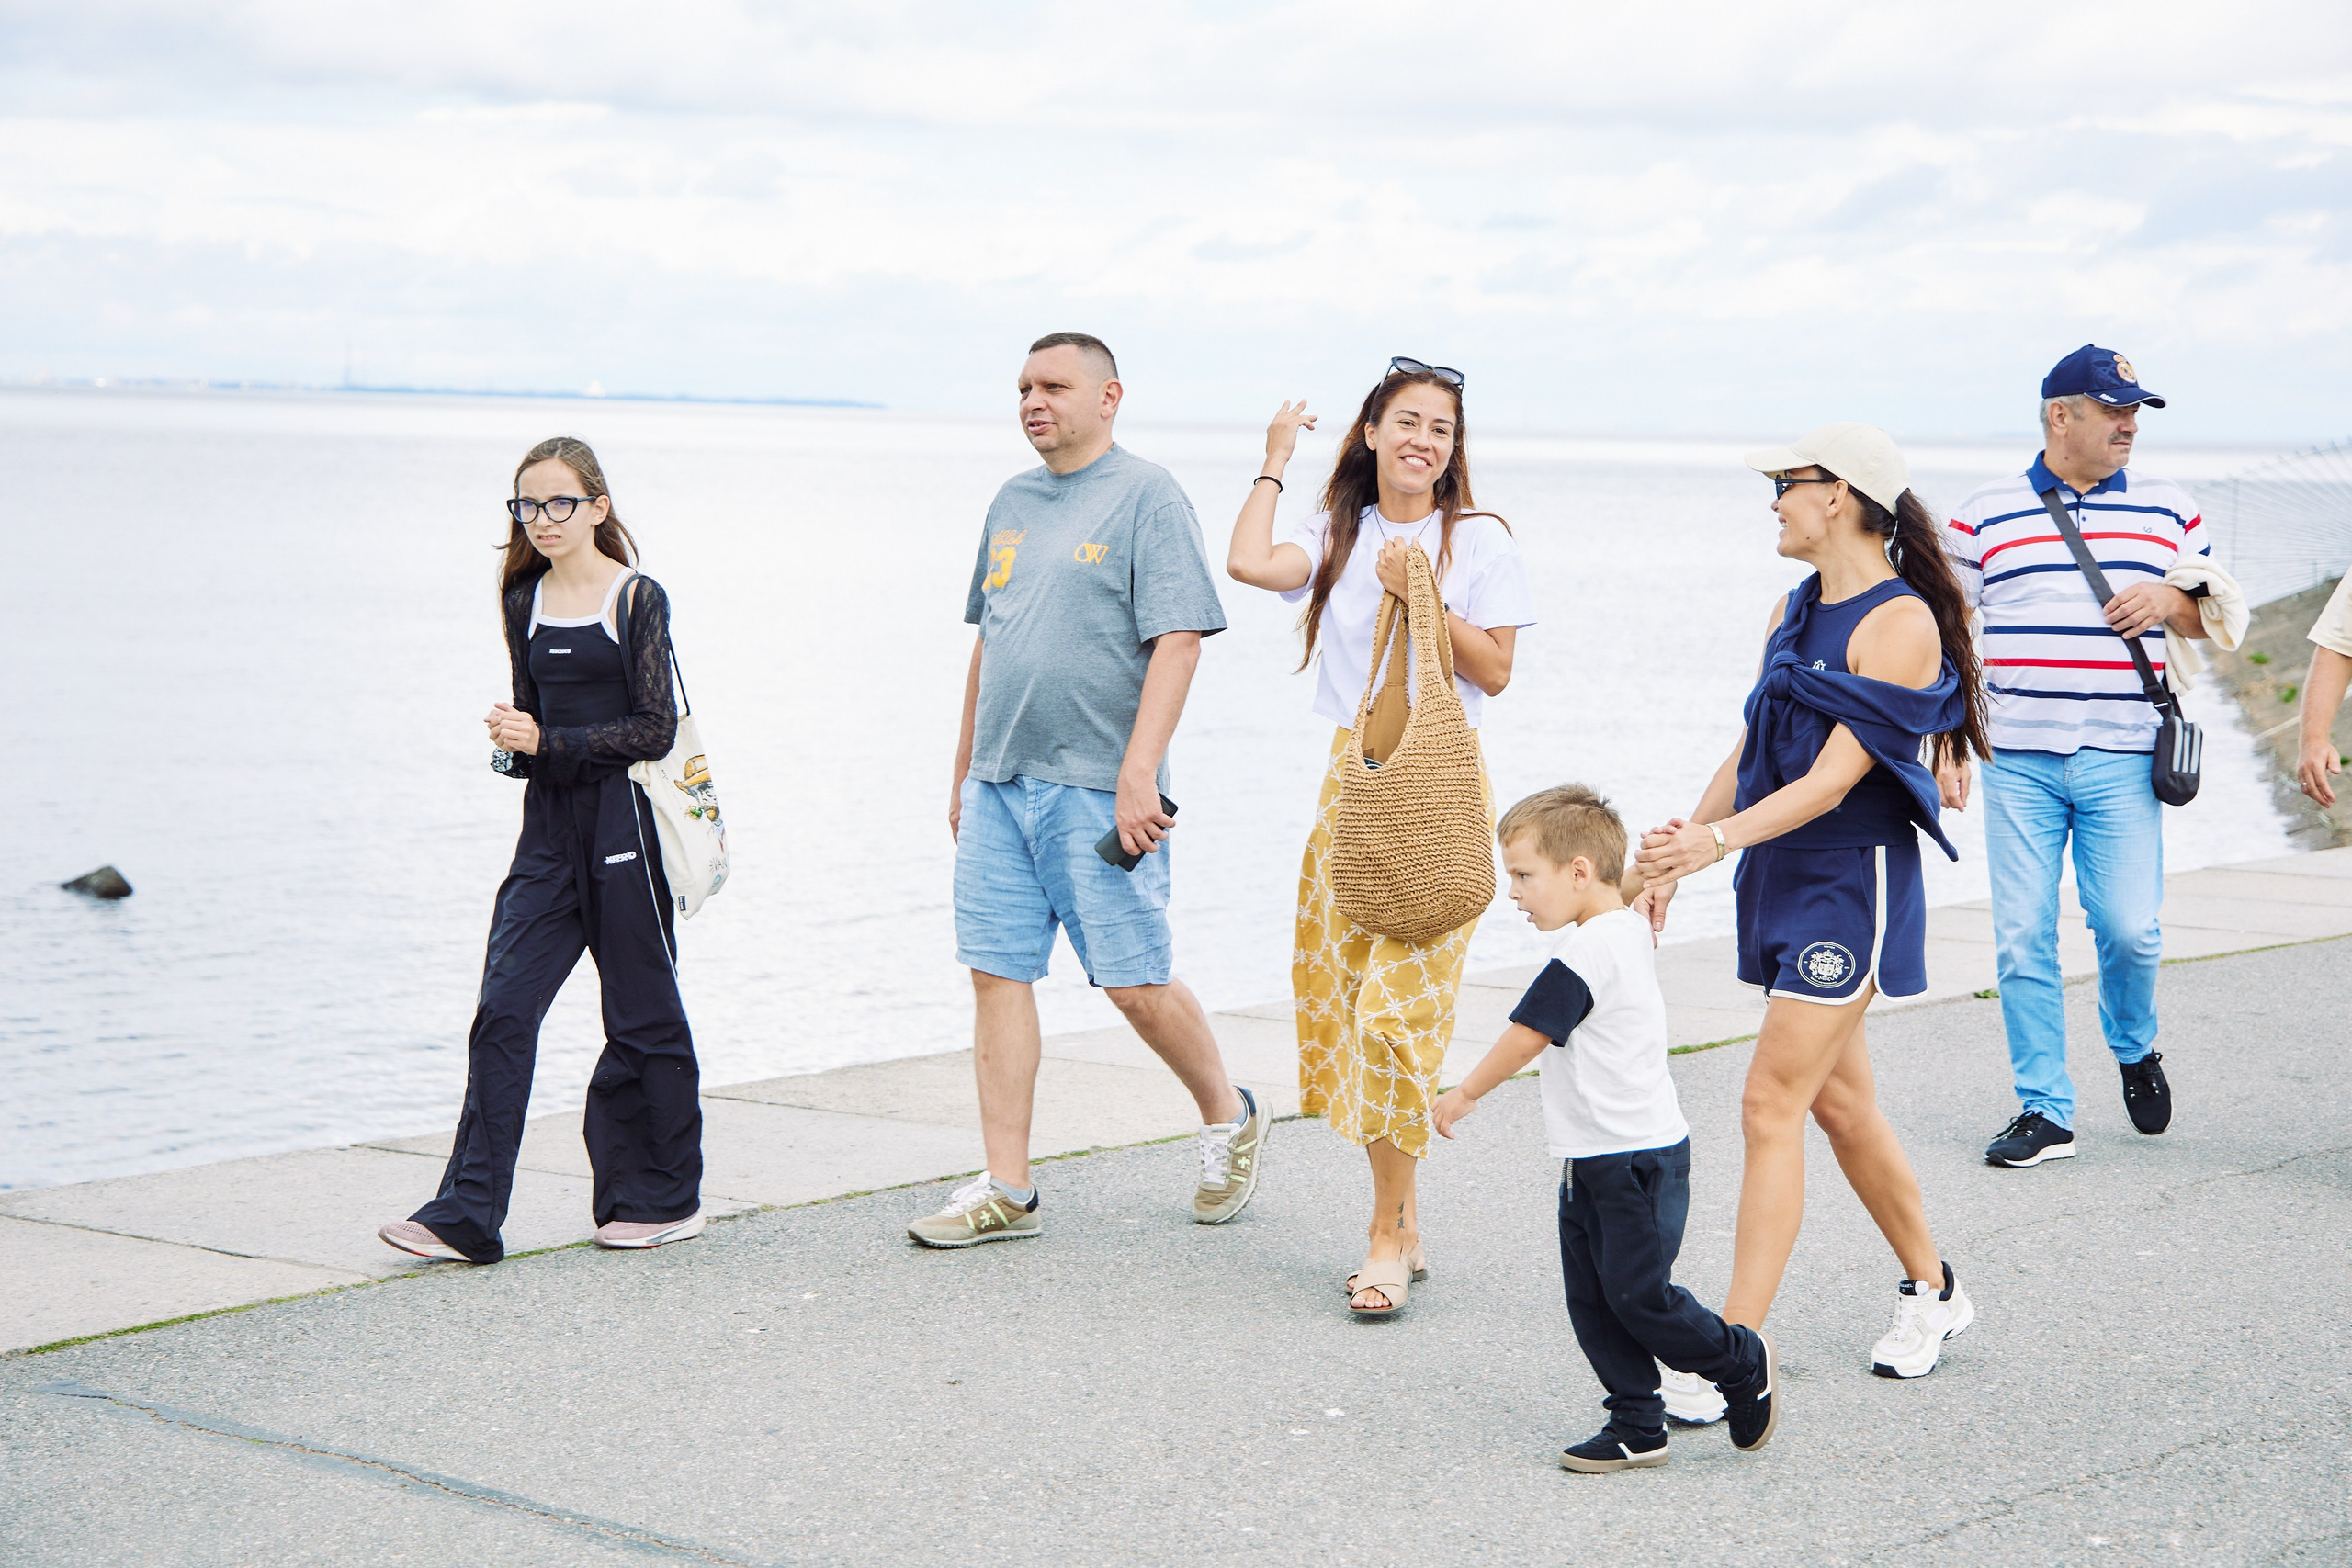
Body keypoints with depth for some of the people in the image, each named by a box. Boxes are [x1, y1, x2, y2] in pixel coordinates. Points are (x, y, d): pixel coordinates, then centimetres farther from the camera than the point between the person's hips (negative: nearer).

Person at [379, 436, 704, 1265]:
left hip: (622, 818, -5)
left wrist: (549, 744, -15)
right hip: (549, 823, 5)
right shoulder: (526, 602, 11)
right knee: (504, 1009, -4)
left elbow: (655, 729, -11)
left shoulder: (637, 598, -6)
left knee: (641, 1014, 4)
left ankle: (665, 1198, 19)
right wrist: (513, 742, -2)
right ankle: (467, 1215, -6)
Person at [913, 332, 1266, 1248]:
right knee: (997, 973, 3)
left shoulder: (1145, 498, -6)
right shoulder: (1012, 503, 17)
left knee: (1136, 984, -4)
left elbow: (1177, 641, -14)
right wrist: (964, 769, 22)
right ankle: (1006, 1190, 7)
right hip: (999, 787, 7)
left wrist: (1138, 774, -22)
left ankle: (1229, 1119, 21)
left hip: (1096, 788, -7)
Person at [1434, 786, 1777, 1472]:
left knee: (1638, 1294, -4)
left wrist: (1463, 1095, -5)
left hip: (1635, 1163, -10)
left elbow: (1525, 1036, -15)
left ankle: (1742, 1362, 17)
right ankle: (1637, 1427, 13)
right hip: (1592, 1161, 10)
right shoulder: (1630, 932, 8)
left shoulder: (1585, 954, -20)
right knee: (1594, 1300, 8)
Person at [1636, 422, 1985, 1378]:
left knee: (1771, 1107, -12)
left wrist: (1718, 840, -32)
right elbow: (1750, 753, 17)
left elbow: (1832, 781, -22)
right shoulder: (1792, 613, 11)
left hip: (1851, 882, -9)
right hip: (1780, 877, 9)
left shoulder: (1900, 625, -15)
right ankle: (1932, 1291, 31)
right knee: (1837, 1104, 15)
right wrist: (1675, 856, 11)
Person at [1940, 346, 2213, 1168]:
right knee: (2022, 937, -1)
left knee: (2129, 927, -6)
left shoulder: (2169, 511, 10)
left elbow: (2215, 614, 17)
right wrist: (1948, 744, 2)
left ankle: (2135, 1049, 26)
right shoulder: (1984, 517, 6)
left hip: (2121, 760, 0)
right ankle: (2043, 1110, 9)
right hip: (2016, 761, 0)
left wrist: (2170, 599, -6)